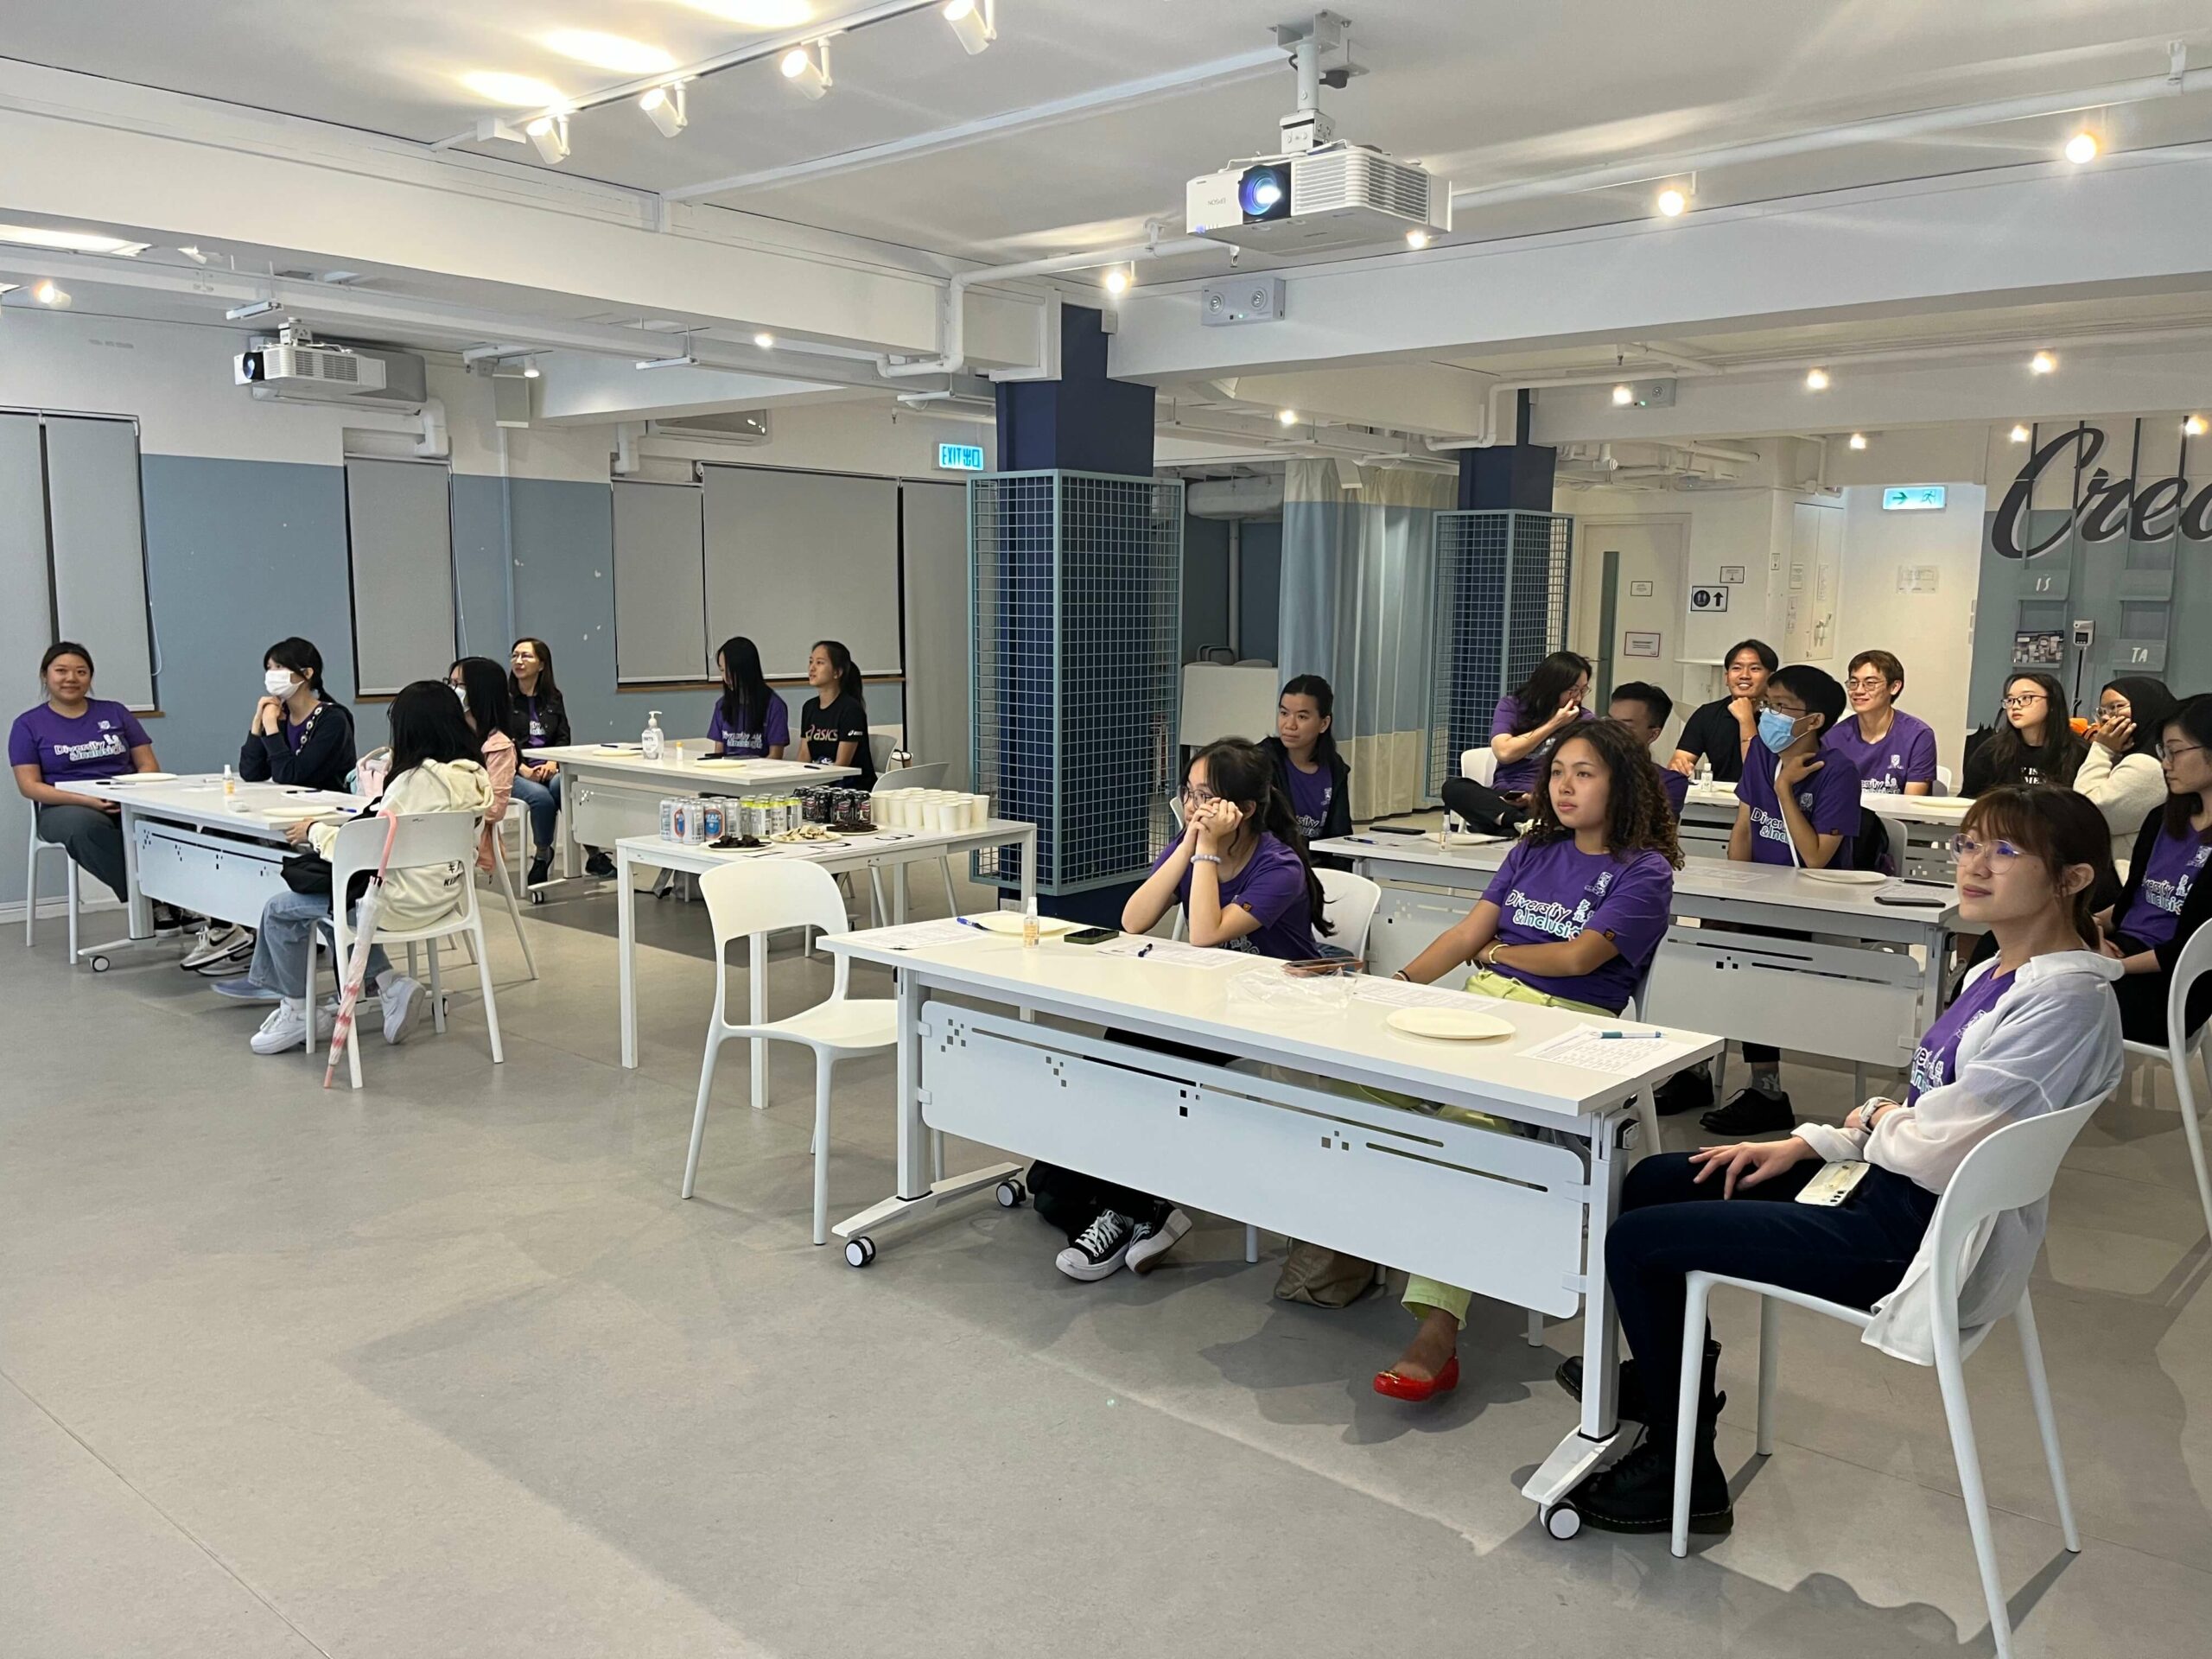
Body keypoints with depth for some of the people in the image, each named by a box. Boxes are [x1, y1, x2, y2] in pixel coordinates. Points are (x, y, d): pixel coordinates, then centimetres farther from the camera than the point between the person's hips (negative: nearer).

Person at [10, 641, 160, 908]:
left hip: (129, 805, 2)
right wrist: (86, 800, -16)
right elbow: (29, 785, 1)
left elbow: (149, 765, 12)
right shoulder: (28, 724, 10)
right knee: (85, 824, -41)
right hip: (65, 809, -1)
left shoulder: (115, 712, 16)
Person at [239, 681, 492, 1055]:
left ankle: (298, 1011, 24)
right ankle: (390, 985, 17)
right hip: (441, 895, 8)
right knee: (328, 898, 28)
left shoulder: (418, 778, -22)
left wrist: (315, 831, -2)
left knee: (279, 911, 10)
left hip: (404, 901, -8)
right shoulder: (473, 775, 1)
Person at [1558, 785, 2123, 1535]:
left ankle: (1685, 1478, 10)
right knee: (1654, 1181, 15)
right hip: (1889, 1185, 10)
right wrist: (1805, 1144, 7)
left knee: (1635, 1241, -9)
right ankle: (1672, 1370, 36)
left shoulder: (2067, 1002, -24)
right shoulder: (2002, 971, 6)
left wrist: (1878, 1121, -4)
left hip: (1918, 1240, -10)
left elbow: (1933, 1150, -26)